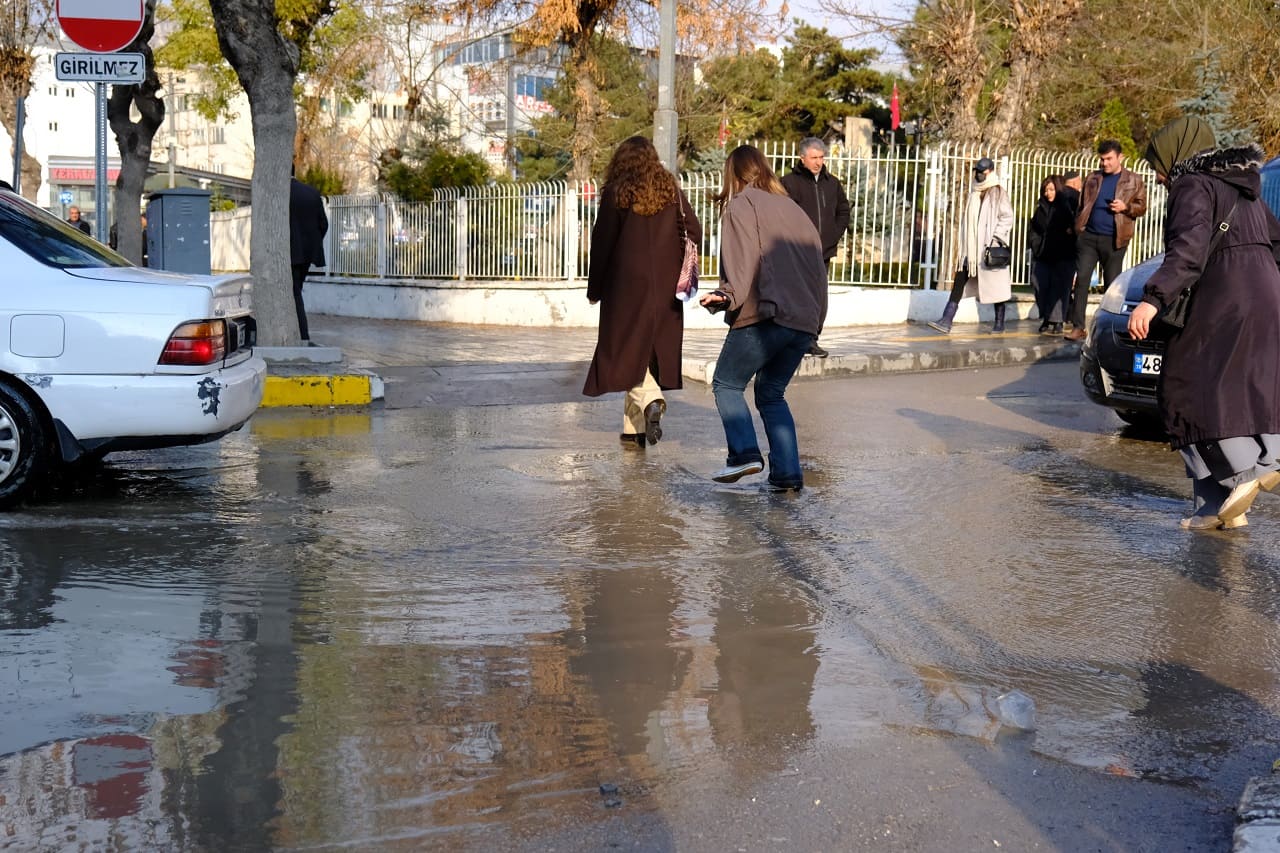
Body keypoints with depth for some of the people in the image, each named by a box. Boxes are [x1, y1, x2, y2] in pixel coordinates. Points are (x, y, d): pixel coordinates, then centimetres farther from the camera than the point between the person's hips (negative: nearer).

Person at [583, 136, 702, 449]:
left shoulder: (615, 193, -4)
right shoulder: (671, 190, 5)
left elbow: (602, 243, -4)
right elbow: (695, 233, 2)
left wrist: (595, 289, 3)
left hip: (627, 285, -4)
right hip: (665, 288, 4)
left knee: (626, 350, 4)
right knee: (649, 349, 10)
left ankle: (650, 399, -24)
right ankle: (634, 430, 13)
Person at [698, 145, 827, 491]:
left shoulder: (741, 205, 3)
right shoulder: (793, 209, 22)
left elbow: (743, 258, -12)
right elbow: (817, 265, 21)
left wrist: (729, 296, -15)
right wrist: (815, 320, 22)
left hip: (764, 315, -6)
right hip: (805, 320, 6)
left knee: (727, 384, 9)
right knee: (772, 394, 16)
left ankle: (744, 453, -9)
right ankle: (787, 473, 4)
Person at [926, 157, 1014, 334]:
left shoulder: (998, 193, -4)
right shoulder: (974, 192, 15)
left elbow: (1007, 218, -8)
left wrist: (995, 238, -17)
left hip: (989, 247, -6)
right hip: (971, 247, 6)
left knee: (995, 285, 2)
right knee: (959, 281, -5)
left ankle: (1000, 323, 14)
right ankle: (946, 321, -11)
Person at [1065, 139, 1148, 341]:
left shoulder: (1133, 181, 5)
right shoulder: (1092, 179, 13)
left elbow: (1141, 207, 5)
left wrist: (1126, 207, -15)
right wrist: (1078, 229, 7)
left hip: (1114, 240, -2)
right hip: (1088, 237, 2)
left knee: (1112, 285, 5)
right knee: (1081, 280, -7)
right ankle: (1077, 326, -7)